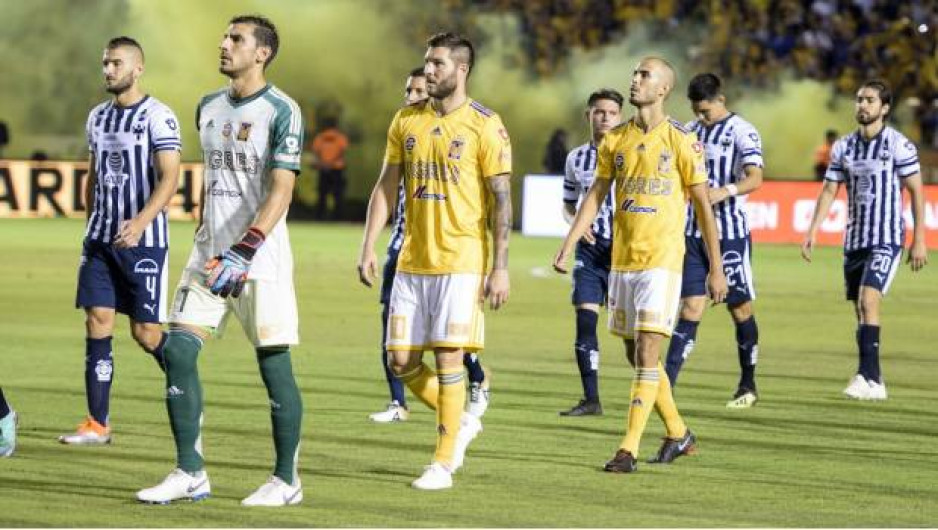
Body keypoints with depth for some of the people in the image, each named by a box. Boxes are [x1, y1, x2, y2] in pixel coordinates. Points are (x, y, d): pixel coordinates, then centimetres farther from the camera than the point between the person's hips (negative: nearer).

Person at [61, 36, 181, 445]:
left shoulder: (157, 117, -9)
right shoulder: (98, 117, 12)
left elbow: (169, 178, -17)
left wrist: (141, 221, -29)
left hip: (144, 240, -6)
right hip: (100, 239, 6)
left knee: (146, 332, -4)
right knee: (97, 322, -2)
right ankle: (97, 424, -1)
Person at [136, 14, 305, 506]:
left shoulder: (281, 111, -10)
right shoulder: (208, 107, 12)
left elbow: (281, 190, -16)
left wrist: (243, 252, -25)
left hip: (261, 259, -6)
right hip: (210, 253, 7)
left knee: (274, 364, -2)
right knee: (178, 352, -3)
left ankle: (287, 480, 9)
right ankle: (189, 473, 4)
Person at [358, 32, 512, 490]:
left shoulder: (484, 126, -7)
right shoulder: (406, 121, 9)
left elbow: (502, 200, -8)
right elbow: (386, 187, 12)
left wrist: (501, 268, -12)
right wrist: (368, 249, 4)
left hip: (461, 261, -5)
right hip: (412, 260, 5)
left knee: (448, 357, -7)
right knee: (402, 361, 4)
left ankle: (443, 464, 2)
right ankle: (460, 422, 27)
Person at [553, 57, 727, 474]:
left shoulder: (681, 141, -5)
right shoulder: (614, 140, 9)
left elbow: (702, 205, -2)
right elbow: (595, 196, 12)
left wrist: (716, 269, -2)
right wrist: (567, 246, 2)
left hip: (662, 259, -6)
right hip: (622, 259, 6)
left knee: (646, 352, -12)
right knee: (635, 355, 11)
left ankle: (629, 450, -13)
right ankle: (678, 434, 27)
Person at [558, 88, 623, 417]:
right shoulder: (576, 158, 10)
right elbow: (568, 205, 20)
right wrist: (575, 223, -1)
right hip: (591, 248, 3)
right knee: (585, 318, -6)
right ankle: (591, 399, -2)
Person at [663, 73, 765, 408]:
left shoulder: (741, 132, -8)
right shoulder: (690, 132, 13)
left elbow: (755, 178, -20)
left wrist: (725, 191, -37)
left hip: (730, 233, -5)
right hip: (693, 232, 5)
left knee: (740, 308, 4)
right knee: (691, 308, -3)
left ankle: (748, 386, 16)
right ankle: (666, 384, -11)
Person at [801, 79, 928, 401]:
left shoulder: (899, 145, -6)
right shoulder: (843, 148, 8)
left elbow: (916, 192, -4)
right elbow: (829, 191, 10)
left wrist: (919, 240, -8)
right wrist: (812, 231, 0)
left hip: (887, 239, -6)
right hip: (854, 239, 6)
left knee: (868, 301, -21)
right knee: (860, 310, 6)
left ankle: (868, 378, -23)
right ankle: (874, 381, 14)